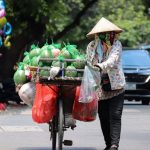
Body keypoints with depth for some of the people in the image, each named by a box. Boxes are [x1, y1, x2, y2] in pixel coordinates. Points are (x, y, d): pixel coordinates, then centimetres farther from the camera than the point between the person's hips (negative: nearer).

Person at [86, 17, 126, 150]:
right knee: (104, 118, 7)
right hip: (99, 88, 2)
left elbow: (113, 60, -18)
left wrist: (101, 66, -37)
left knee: (115, 117, -11)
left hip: (116, 87, -2)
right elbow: (89, 64, 4)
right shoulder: (91, 47, 3)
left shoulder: (116, 44, -2)